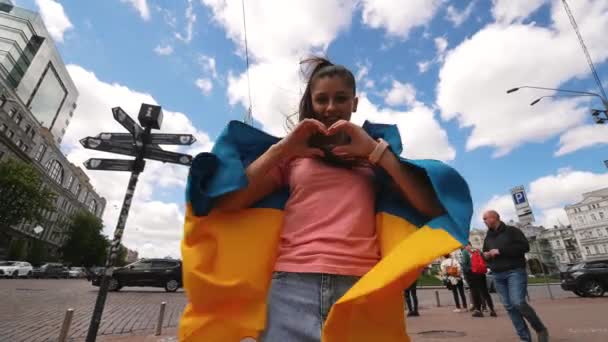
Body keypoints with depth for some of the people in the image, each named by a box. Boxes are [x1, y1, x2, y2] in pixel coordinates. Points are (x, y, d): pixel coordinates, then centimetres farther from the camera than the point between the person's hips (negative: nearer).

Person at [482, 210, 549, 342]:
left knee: (518, 302, -17)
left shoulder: (511, 231, -1)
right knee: (509, 307, 3)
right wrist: (485, 255, -2)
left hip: (515, 272, -6)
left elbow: (524, 246, -14)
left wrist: (500, 251, -17)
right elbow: (486, 255, 23)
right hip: (498, 276, 6)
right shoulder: (488, 237, 15)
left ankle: (540, 329, 7)